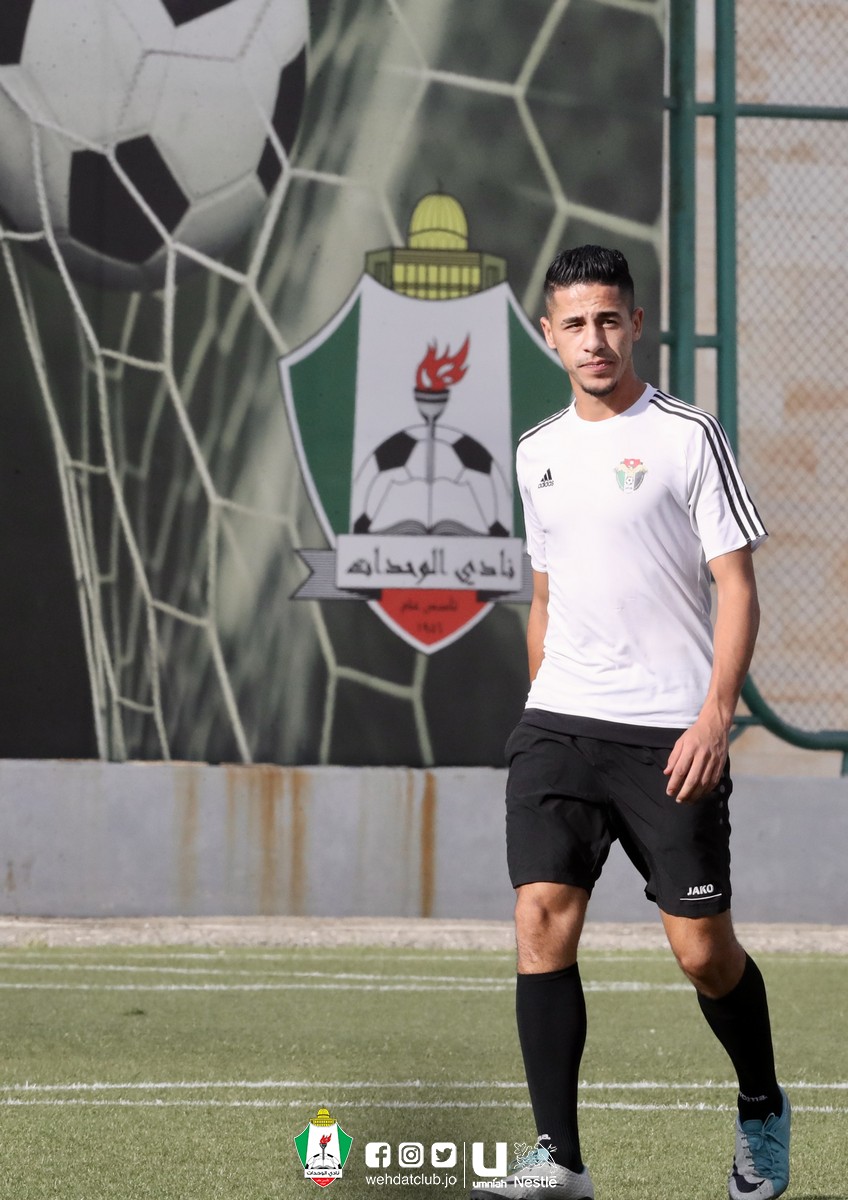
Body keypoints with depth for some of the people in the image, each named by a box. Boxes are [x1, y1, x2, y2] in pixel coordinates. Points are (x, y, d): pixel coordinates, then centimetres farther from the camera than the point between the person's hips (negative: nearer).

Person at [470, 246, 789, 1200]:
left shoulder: (688, 437, -4)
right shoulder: (538, 452, 13)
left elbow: (736, 586, -7)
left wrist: (715, 714, -17)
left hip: (670, 735, -4)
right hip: (557, 726, 4)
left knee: (703, 949, -2)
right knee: (543, 920, -9)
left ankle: (762, 1112, 25)